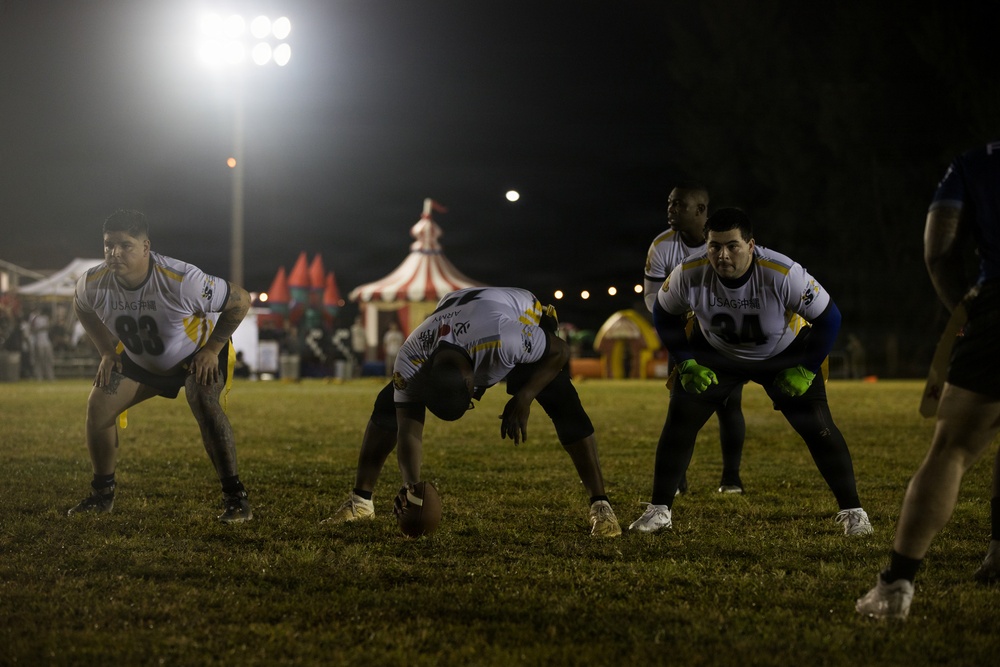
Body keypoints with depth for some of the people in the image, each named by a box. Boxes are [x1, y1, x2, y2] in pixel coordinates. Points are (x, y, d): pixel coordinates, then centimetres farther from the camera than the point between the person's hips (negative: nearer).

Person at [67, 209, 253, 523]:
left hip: (197, 352, -5)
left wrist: (212, 349, -20)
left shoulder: (182, 280, -37)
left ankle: (235, 497, -20)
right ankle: (102, 494, 11)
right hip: (138, 358, 5)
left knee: (205, 404, -29)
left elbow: (240, 300, -23)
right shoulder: (93, 283, -23)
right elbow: (82, 308, 5)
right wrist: (107, 351, -2)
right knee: (98, 405, -8)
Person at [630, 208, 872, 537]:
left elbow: (828, 318, -19)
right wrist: (687, 362, -9)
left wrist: (806, 370, -16)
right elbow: (665, 315, -6)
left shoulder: (783, 274, -35)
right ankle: (659, 510, 6)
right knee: (679, 421, -7)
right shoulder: (689, 275, -28)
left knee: (818, 428, -10)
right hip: (715, 352, 2)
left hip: (784, 354, -2)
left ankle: (852, 511, 4)